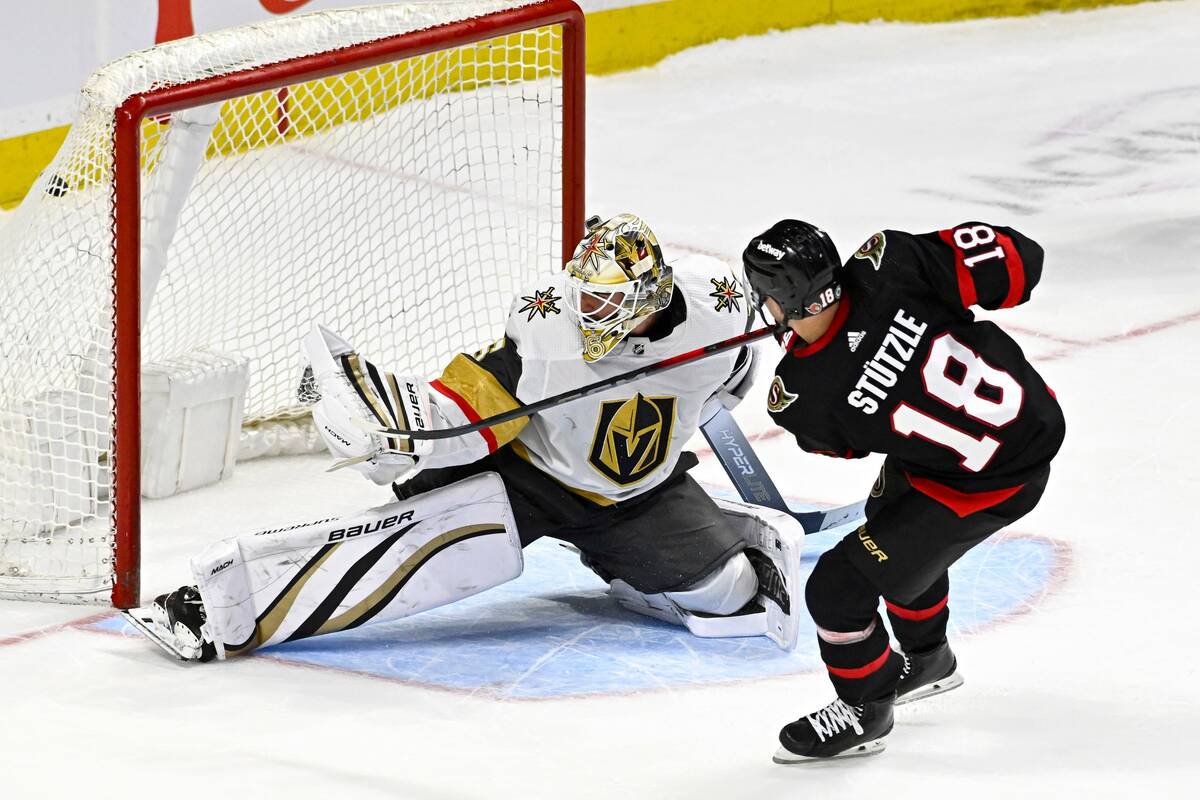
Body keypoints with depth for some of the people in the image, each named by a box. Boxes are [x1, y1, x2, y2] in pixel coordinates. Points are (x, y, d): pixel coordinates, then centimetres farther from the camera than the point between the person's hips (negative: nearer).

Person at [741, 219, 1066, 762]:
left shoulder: (799, 400, -23)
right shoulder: (886, 268, -21)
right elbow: (1018, 261, -19)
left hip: (985, 482, -7)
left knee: (840, 586, 3)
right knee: (892, 518, 32)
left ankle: (865, 708, 28)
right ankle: (927, 659, 54)